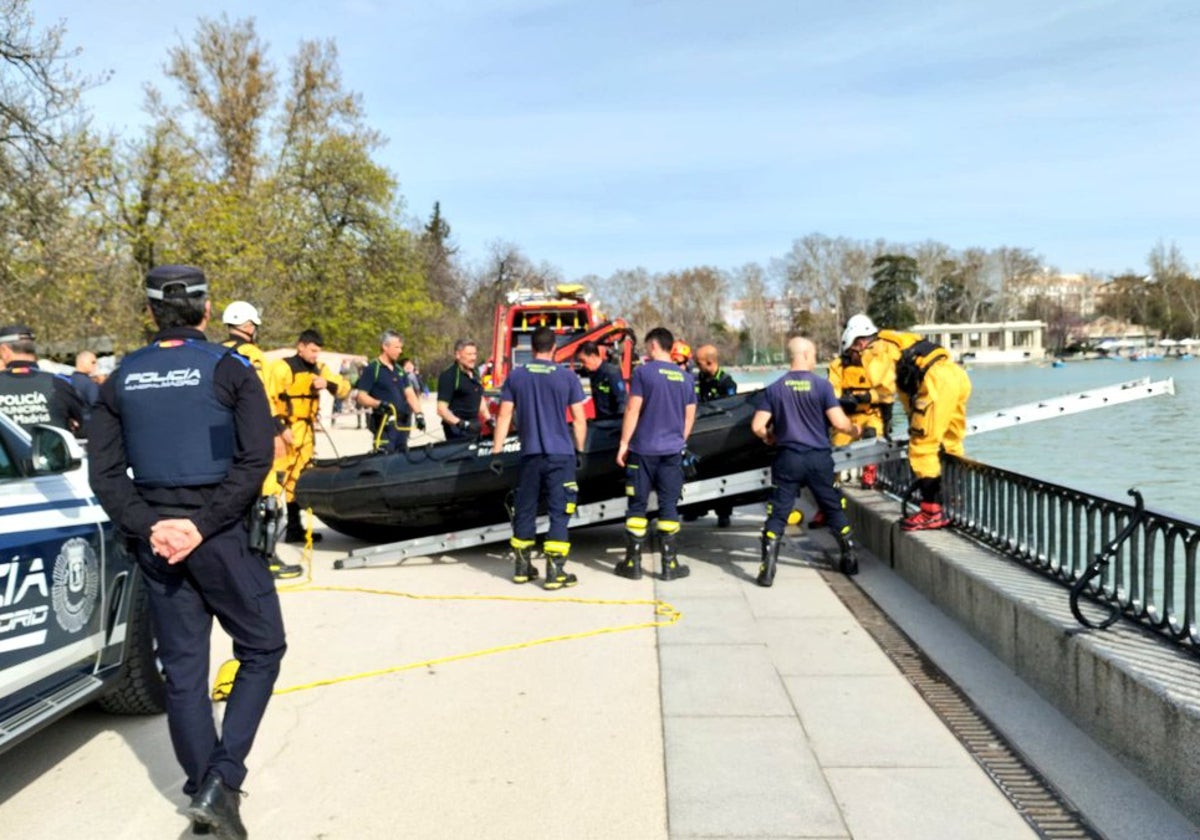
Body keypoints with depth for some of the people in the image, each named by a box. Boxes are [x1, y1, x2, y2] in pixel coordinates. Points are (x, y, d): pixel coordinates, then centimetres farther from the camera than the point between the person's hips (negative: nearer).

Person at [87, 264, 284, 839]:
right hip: (221, 535, -4)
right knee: (261, 650, 10)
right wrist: (202, 524, -15)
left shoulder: (121, 380, 6)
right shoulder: (229, 369, -6)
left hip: (156, 538, 4)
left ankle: (203, 791, 20)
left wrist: (147, 527, -7)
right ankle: (221, 779, -2)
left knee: (182, 667, 13)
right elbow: (255, 459, -16)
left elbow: (105, 472, 0)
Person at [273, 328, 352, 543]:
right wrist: (280, 427, -18)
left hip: (307, 430, 7)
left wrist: (328, 384, -13)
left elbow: (344, 388, 7)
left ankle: (294, 527, 20)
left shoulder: (319, 369, 10)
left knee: (299, 479, 12)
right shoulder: (284, 368, -9)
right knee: (281, 477, -11)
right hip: (286, 429, -7)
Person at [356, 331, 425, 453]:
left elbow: (410, 394, 13)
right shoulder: (372, 369, -4)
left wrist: (418, 414, -2)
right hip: (385, 424, -7)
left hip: (403, 424, 7)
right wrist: (379, 404, -26)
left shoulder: (400, 370, 17)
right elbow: (361, 397, -9)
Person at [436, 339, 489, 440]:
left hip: (474, 427, 8)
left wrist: (488, 420, 16)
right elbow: (441, 409, -18)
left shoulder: (475, 375, 14)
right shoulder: (448, 376, -12)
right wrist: (462, 424, -28)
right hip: (458, 432, -8)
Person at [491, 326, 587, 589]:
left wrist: (497, 450, 8)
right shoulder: (568, 376, -2)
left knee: (524, 510, 14)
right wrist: (580, 450, 10)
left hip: (530, 454, 3)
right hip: (561, 454, -2)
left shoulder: (515, 376, 4)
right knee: (559, 513, 1)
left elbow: (504, 416, 3)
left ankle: (521, 567, 21)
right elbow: (579, 419, -1)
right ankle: (554, 572, -2)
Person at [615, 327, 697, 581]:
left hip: (643, 449, -3)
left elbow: (633, 410, -10)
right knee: (668, 506, 7)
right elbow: (690, 417, 12)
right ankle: (670, 564, 8)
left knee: (637, 505, 5)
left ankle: (633, 563, 8)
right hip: (672, 451, 3)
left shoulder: (643, 372, -7)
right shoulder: (686, 377, 7)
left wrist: (624, 443, -4)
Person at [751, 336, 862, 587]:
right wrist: (855, 431, 10)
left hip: (788, 459, 0)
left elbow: (757, 426, -6)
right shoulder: (822, 385, -6)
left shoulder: (774, 389, -1)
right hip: (819, 458, 0)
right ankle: (850, 559, 26)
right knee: (834, 509, 17)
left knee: (777, 514, 3)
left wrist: (770, 438, 16)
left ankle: (767, 569, -4)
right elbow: (839, 423, -11)